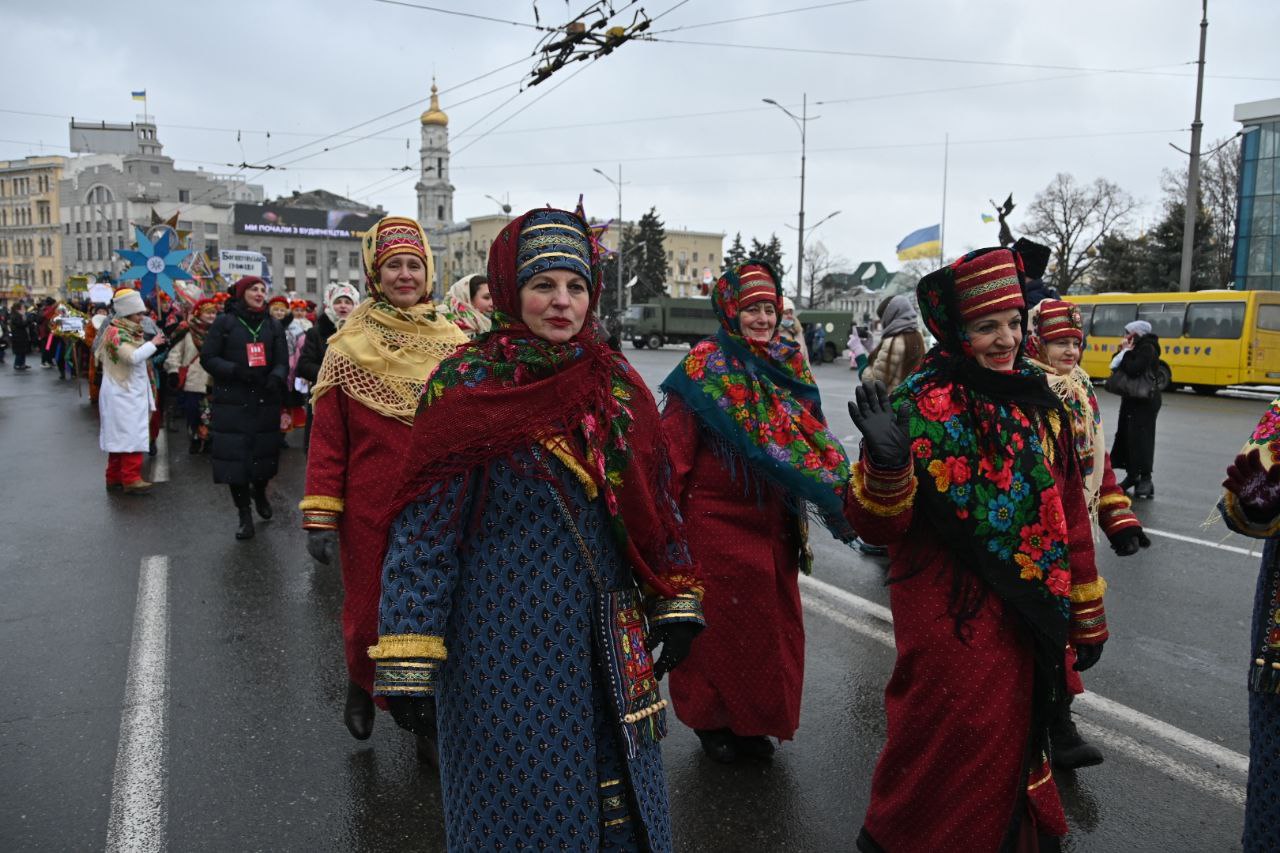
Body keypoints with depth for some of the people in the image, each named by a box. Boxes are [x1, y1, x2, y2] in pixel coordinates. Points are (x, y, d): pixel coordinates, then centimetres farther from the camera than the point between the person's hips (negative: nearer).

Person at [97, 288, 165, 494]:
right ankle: (131, 479, -13)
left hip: (131, 393, 9)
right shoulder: (116, 332, -13)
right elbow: (133, 357, -27)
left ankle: (115, 477, 17)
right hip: (123, 395, -9)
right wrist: (152, 343, -17)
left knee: (120, 437, 12)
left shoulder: (131, 332, 17)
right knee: (130, 436, -12)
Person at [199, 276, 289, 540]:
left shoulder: (273, 326, 9)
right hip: (232, 402, -2)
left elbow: (282, 361, 5)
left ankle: (260, 493, 39)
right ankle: (245, 516, 8)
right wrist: (235, 371, -16)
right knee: (235, 457, -3)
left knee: (265, 453, 7)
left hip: (266, 402, 2)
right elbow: (207, 358, -1)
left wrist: (276, 376, -17)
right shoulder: (225, 322, 1)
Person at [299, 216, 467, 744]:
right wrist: (320, 517, -8)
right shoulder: (349, 347, -3)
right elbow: (327, 437, -5)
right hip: (372, 510, -2)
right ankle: (362, 686, 42)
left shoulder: (454, 345, 4)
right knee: (369, 610, 11)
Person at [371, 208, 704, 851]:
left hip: (607, 639, 5)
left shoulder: (615, 383, 3)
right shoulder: (468, 388, -11)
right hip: (508, 638, -4)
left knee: (620, 799, 18)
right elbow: (423, 534, -12)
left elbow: (653, 503, 10)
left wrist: (675, 605, 7)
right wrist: (408, 666, -15)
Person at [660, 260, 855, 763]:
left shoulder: (789, 367, 7)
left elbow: (812, 439, 11)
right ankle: (712, 721, 28)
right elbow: (675, 446, -12)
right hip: (718, 521, -5)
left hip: (774, 523, 5)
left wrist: (835, 490, 3)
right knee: (722, 623, 7)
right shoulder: (705, 367, -9)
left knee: (773, 622, 13)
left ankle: (754, 720, 32)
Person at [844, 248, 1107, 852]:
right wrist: (887, 463, -34)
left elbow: (1069, 517, 11)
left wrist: (1086, 616, 15)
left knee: (1012, 736, 19)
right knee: (946, 748, 5)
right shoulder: (919, 407, -12)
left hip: (1026, 619, 5)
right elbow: (878, 528, -15)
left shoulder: (1039, 403, 4)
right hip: (949, 617, -5)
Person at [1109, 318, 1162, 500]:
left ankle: (1146, 479, -6)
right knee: (1126, 436, 9)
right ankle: (1132, 474, 18)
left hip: (1145, 401, -9)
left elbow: (1133, 370, -26)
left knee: (1141, 438, -9)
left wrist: (1126, 352, -14)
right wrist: (1123, 351, -3)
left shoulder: (1147, 349, -14)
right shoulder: (1137, 348, 13)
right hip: (1133, 399, 9)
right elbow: (1116, 366, 10)